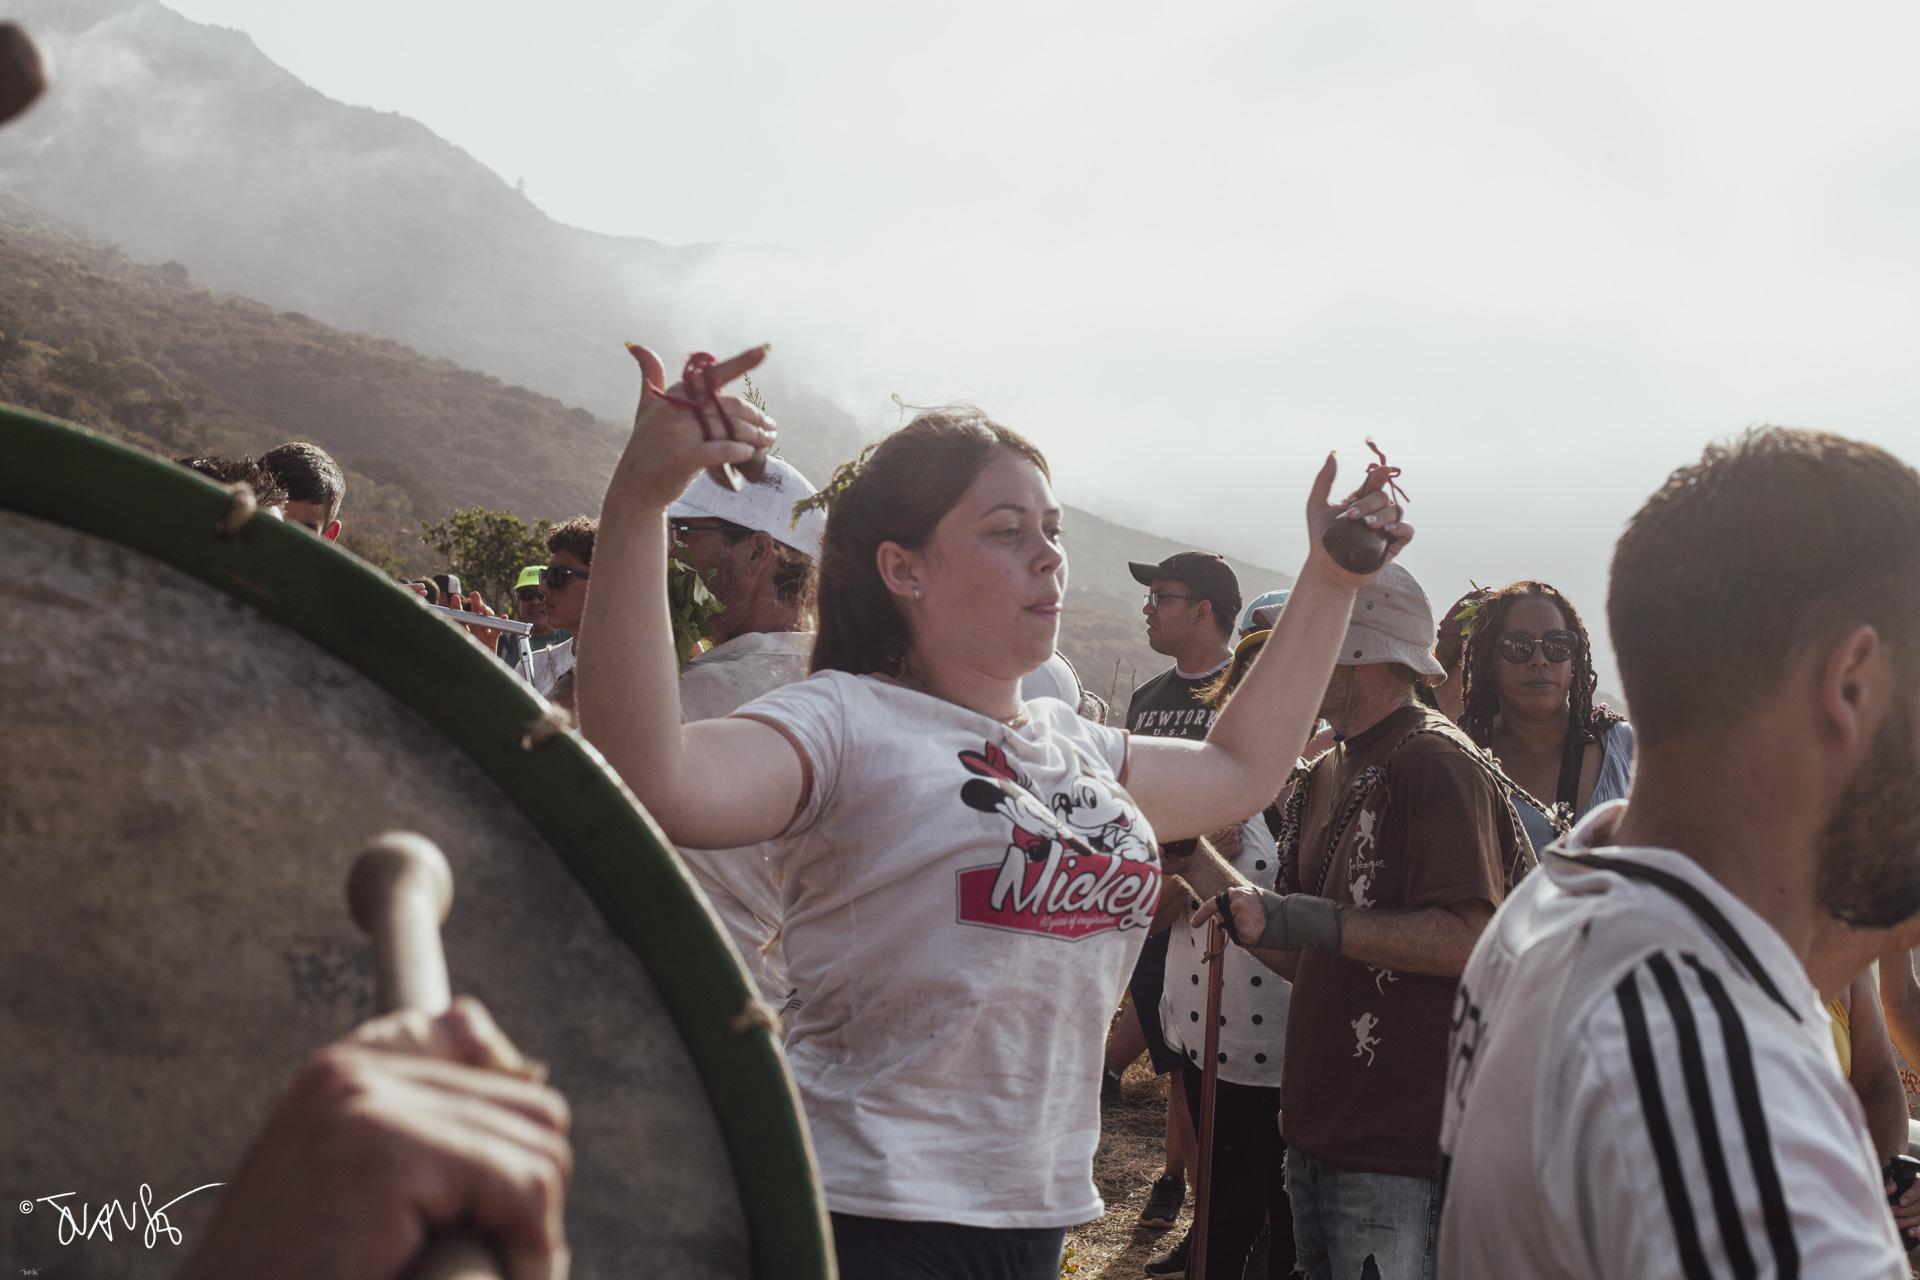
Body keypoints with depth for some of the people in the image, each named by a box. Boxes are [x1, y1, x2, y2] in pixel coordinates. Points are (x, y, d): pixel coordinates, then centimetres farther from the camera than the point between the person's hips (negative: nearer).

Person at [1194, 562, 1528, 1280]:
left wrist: (1316, 921, -27)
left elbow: (1468, 940, -23)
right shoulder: (1329, 775, 16)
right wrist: (1249, 914, 2)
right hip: (1318, 1130, 9)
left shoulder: (1434, 762, -13)